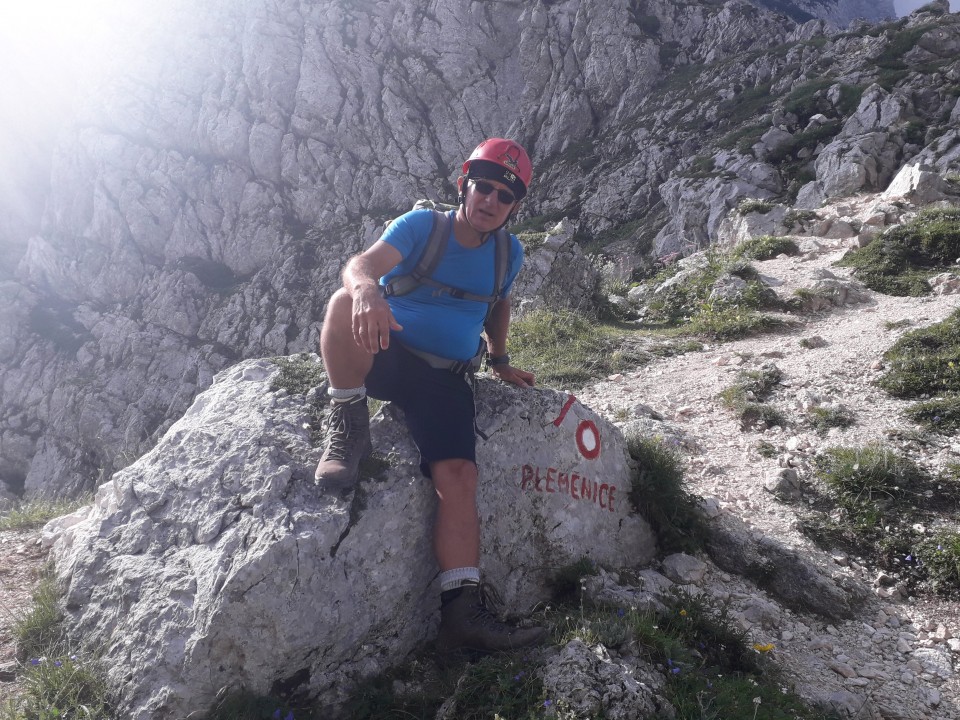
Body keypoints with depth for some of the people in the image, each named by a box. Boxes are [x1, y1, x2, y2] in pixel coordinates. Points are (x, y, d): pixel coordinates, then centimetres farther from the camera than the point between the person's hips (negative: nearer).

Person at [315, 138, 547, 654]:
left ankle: (462, 611, -20)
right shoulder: (421, 225, -4)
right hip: (386, 356, -2)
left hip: (445, 379, 3)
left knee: (458, 475, -22)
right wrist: (366, 288, -49)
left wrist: (499, 361, 24)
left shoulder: (509, 253, 10)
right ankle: (348, 426, -20)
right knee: (346, 301, -35)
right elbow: (361, 263, -25)